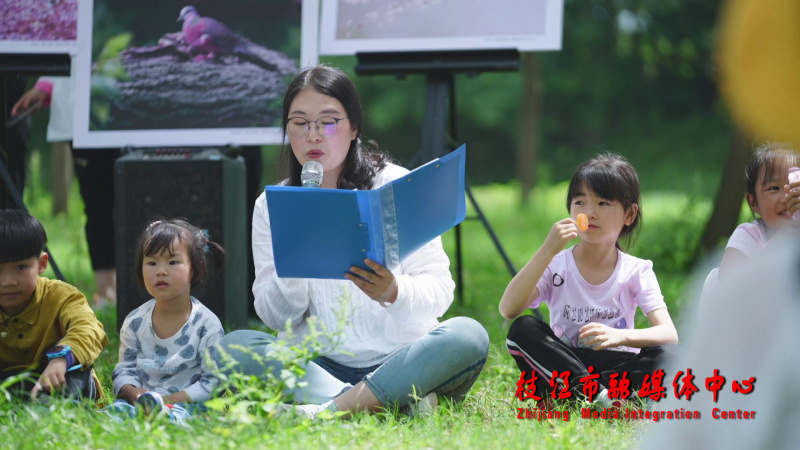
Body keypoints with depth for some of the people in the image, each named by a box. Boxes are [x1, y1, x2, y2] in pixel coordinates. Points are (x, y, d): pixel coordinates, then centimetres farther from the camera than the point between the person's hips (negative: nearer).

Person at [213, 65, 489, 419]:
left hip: (402, 360, -1)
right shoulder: (272, 206, 8)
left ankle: (329, 409, -36)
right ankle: (401, 399, -34)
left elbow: (439, 290, -5)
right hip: (319, 365, 2)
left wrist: (393, 292, -28)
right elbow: (276, 317, 2)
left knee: (467, 336, -30)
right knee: (232, 347, -26)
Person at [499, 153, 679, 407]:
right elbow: (507, 310, -16)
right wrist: (547, 251, -22)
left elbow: (670, 335, -14)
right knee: (523, 329, -25)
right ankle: (598, 396, -35)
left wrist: (620, 336, -34)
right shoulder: (556, 265, 1)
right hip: (561, 372, 1)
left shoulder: (636, 272, 0)